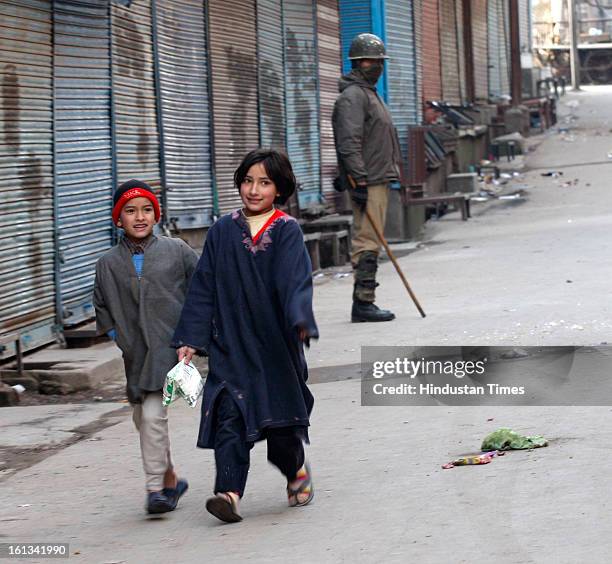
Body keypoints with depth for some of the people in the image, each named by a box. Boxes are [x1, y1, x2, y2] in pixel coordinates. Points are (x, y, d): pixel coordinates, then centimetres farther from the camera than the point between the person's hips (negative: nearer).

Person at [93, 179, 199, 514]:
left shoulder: (176, 252, 0)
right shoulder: (108, 264, 5)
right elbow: (101, 307, 18)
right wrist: (119, 337, 8)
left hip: (170, 346, -4)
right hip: (135, 354, 4)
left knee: (153, 415, -17)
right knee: (142, 419, 11)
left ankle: (156, 488, -10)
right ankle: (170, 479, 30)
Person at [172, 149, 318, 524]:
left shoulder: (287, 232, -3)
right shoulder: (223, 232, 5)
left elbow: (297, 282, -16)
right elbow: (204, 288, 6)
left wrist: (301, 321, -34)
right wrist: (191, 339, 1)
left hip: (275, 345, -2)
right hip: (230, 345, 2)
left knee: (280, 420, 6)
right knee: (229, 417, -12)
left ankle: (296, 470, 35)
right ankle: (230, 492, -19)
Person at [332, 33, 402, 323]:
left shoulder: (370, 94, 22)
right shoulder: (352, 97, -12)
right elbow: (349, 143, -20)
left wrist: (393, 173, 25)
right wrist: (359, 180, -24)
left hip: (378, 180, 10)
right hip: (367, 183, -10)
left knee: (370, 242, 10)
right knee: (367, 242, -11)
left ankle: (365, 302, 13)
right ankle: (363, 303, -11)